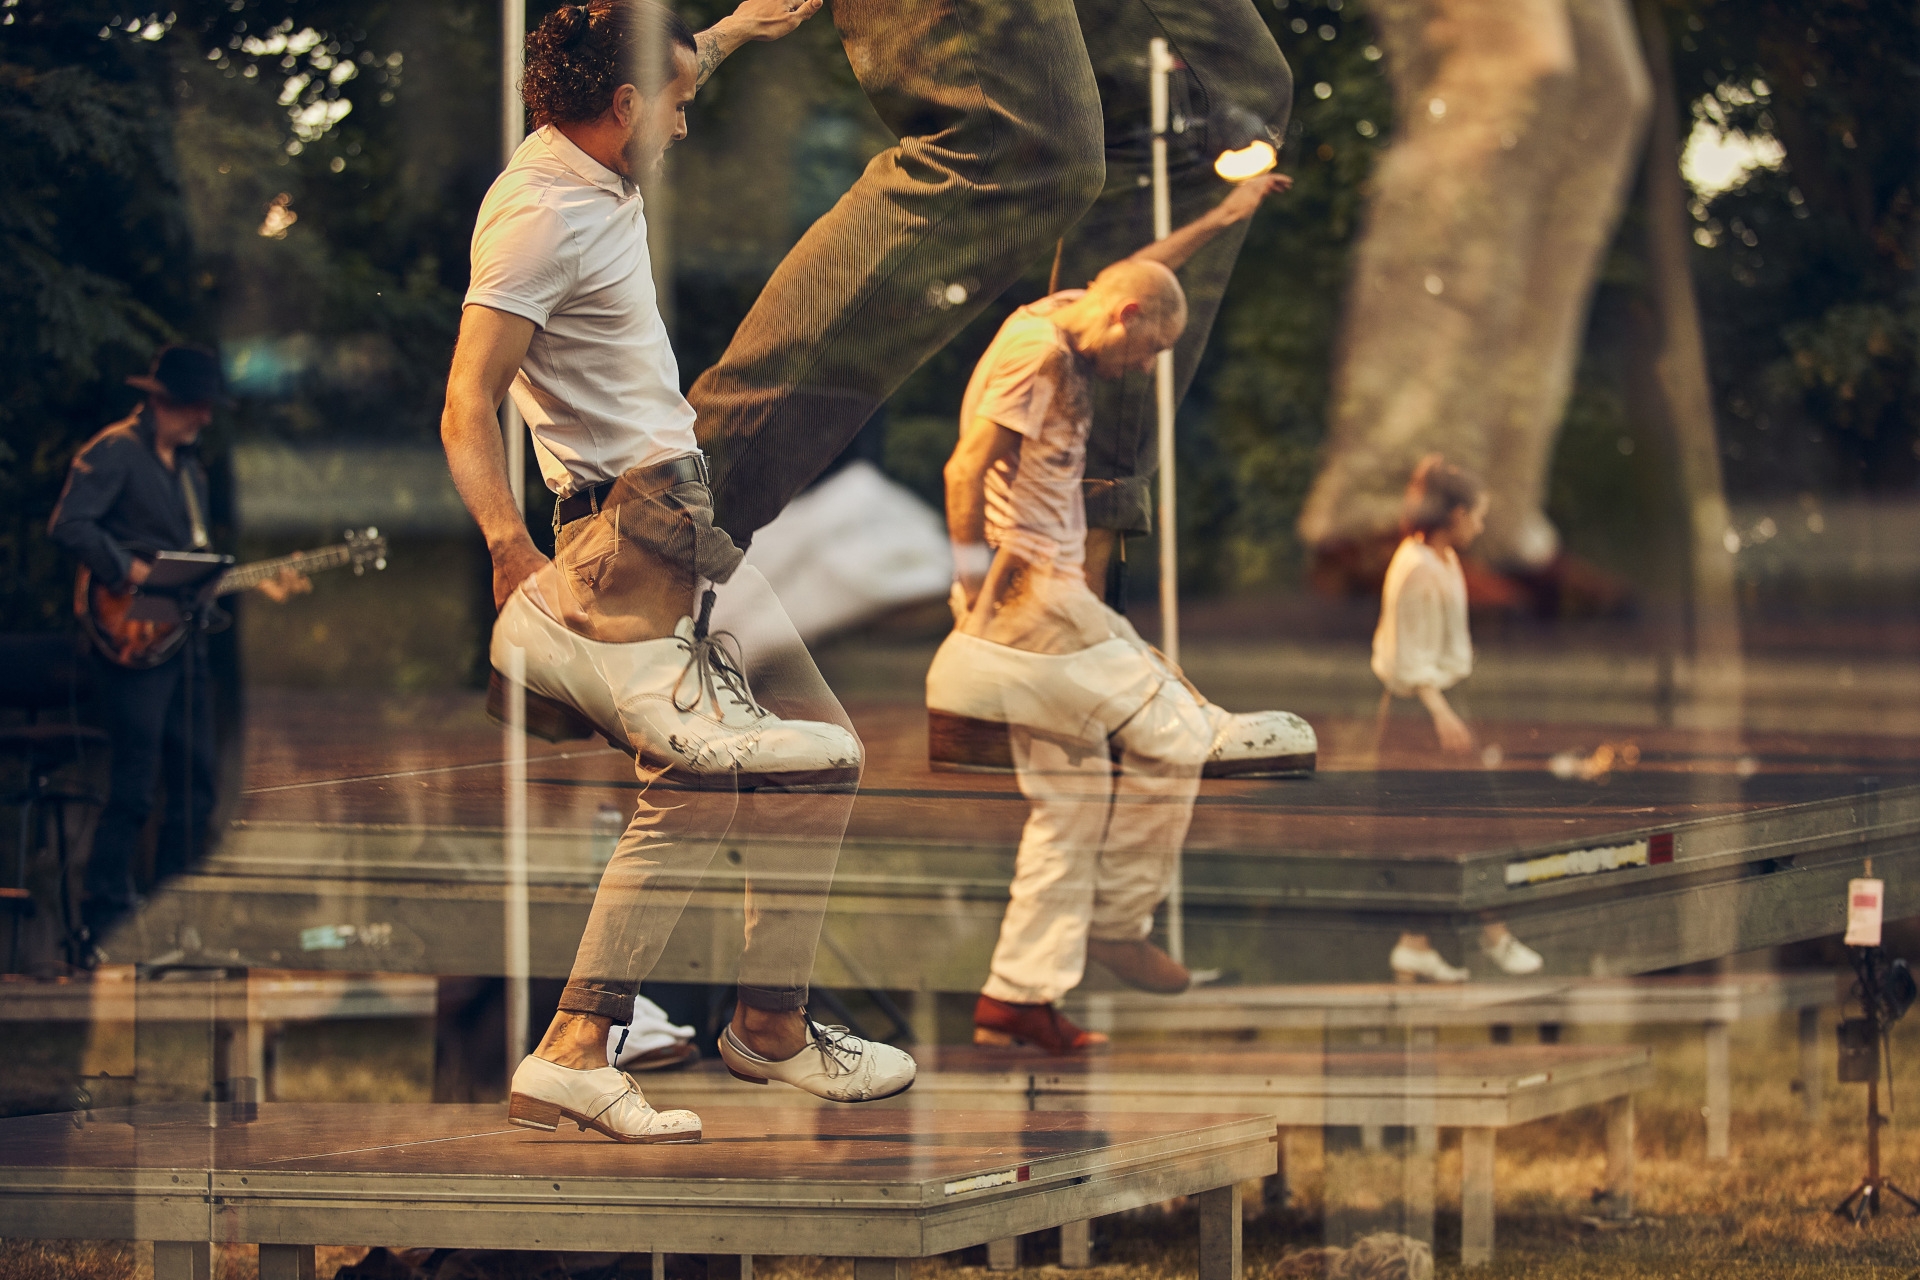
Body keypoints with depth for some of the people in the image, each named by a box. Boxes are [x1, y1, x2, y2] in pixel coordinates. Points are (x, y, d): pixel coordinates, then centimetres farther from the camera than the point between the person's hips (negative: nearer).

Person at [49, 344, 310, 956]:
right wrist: (131, 572, -23)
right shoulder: (114, 451, -8)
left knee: (195, 779, 10)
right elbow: (69, 525, -19)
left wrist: (257, 583, 14)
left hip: (184, 635, 9)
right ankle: (106, 923, -7)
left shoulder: (188, 466, 21)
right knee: (135, 783, -11)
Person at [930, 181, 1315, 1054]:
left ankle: (1018, 994, 9)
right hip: (1029, 597, -10)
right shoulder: (1037, 351, -16)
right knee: (1170, 739, -2)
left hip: (1049, 599, 10)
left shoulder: (1061, 321, 14)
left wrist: (1223, 217, 38)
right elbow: (965, 471, -20)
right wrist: (975, 575, -16)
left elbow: (1139, 270, 34)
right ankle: (1119, 925, 8)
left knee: (1073, 799, 9)